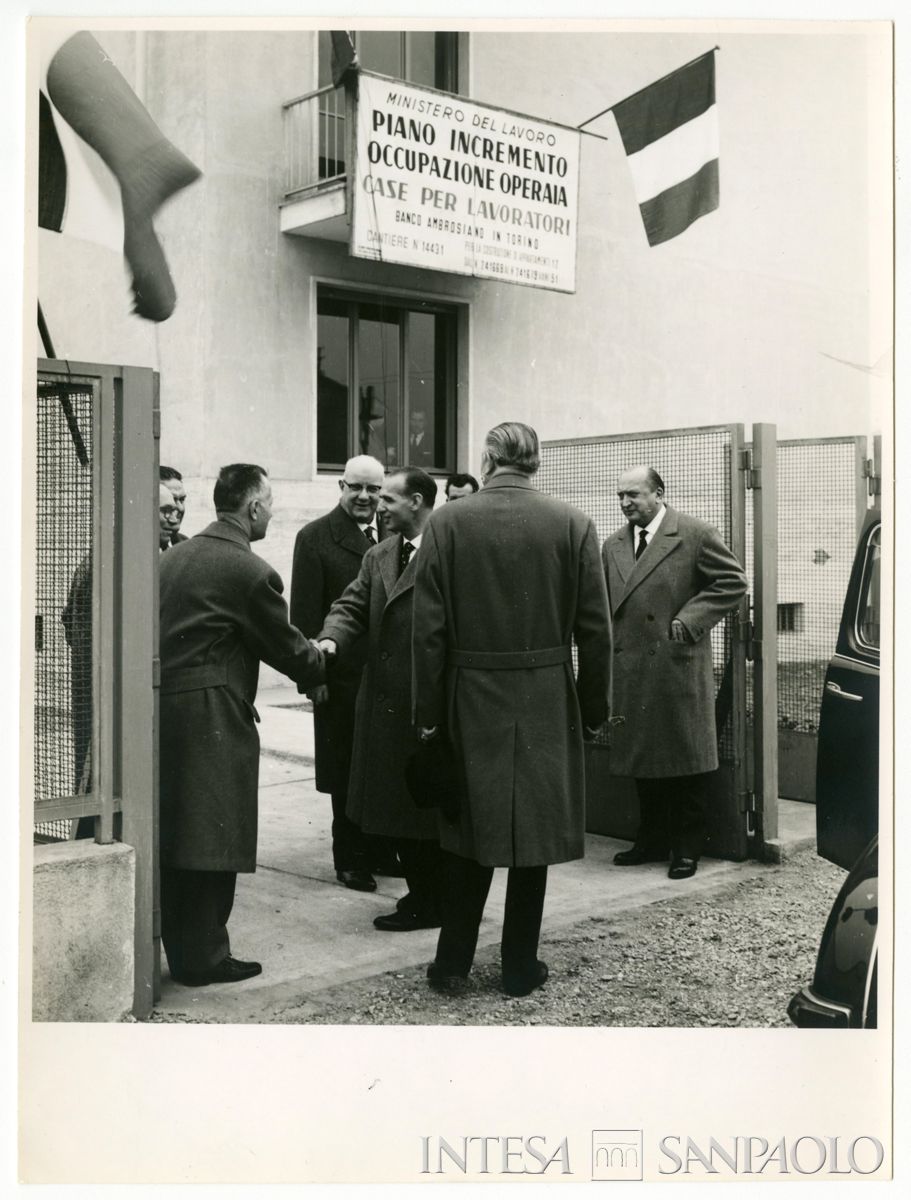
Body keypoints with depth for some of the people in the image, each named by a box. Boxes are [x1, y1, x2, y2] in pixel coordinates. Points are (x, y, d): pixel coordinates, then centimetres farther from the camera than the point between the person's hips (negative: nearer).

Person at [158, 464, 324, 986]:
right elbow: (286, 647, -5)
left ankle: (180, 948, 28)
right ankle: (204, 957, 10)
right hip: (212, 716, -8)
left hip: (165, 705, 8)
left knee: (176, 835, 17)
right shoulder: (251, 571, -14)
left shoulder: (175, 556, 10)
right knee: (210, 840, 1)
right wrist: (323, 664, 16)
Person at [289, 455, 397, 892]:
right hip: (343, 674, -4)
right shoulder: (315, 538, -2)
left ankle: (382, 848, 25)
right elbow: (304, 613, -5)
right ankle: (350, 860, 18)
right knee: (346, 772, 6)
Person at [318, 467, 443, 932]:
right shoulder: (378, 557, 13)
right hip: (384, 701, 8)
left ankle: (430, 903, 20)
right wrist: (330, 639, -14)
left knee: (425, 804, 4)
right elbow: (352, 606, 8)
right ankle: (422, 891, 32)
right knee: (394, 805, 16)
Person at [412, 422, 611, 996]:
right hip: (547, 704, 0)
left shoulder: (448, 522, -5)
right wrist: (594, 708, 6)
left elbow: (429, 629, -5)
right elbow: (595, 629, -3)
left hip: (471, 700, 0)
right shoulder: (573, 524, -4)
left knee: (470, 831, 14)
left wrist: (429, 711, 1)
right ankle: (521, 966, 18)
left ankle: (453, 961, 18)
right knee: (533, 832, 10)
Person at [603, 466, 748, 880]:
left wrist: (689, 619, -13)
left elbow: (732, 581, -5)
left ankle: (687, 847, 14)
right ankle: (652, 841, 25)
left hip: (679, 667, -5)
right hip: (631, 671, 5)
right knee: (643, 760, 12)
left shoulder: (695, 534, -4)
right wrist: (608, 654, 4)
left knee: (685, 758, 3)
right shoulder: (613, 546, 13)